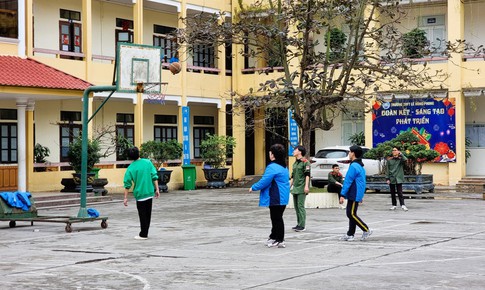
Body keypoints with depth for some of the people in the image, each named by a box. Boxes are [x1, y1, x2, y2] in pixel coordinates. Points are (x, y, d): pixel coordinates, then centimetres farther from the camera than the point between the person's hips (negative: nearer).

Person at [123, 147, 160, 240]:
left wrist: (126, 198, -3)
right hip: (150, 193, 3)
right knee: (148, 214, 12)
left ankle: (143, 235, 7)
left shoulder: (131, 168, -7)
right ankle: (145, 233, 20)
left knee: (143, 215, 4)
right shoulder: (147, 162, -1)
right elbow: (154, 177, -3)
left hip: (140, 194, -3)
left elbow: (127, 184, -7)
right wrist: (157, 189, 3)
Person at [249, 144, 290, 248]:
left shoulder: (272, 167, -19)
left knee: (277, 218, -2)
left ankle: (279, 240, 3)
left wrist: (253, 188, -4)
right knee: (276, 218, 17)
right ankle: (274, 237, 27)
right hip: (282, 197, 10)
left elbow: (264, 181, -19)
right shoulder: (284, 167, 13)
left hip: (276, 199, -10)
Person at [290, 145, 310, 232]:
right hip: (295, 188, 9)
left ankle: (302, 226, -10)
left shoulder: (305, 162, -7)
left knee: (300, 206, -11)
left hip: (302, 188, -9)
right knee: (296, 207, 9)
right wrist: (290, 186, 20)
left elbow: (307, 175, -13)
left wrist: (306, 186, -20)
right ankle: (299, 224, 16)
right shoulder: (295, 163, 19)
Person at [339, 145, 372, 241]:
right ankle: (350, 234, 14)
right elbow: (362, 182, 22)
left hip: (354, 195, -10)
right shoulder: (360, 166, 16)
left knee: (351, 214, -7)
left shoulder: (353, 166, -17)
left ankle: (366, 230, -4)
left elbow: (348, 181, -20)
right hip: (357, 195, 10)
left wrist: (342, 195, -19)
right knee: (352, 214, 12)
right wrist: (361, 196, 27)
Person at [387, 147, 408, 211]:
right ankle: (394, 205, 17)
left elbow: (405, 160, -23)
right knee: (392, 193, 8)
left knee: (400, 192, -9)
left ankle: (402, 205, -12)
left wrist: (401, 154, -22)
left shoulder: (400, 159, 1)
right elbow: (388, 170, 5)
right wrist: (387, 178, 0)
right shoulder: (389, 160, 6)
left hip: (398, 178, -3)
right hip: (391, 179, 3)